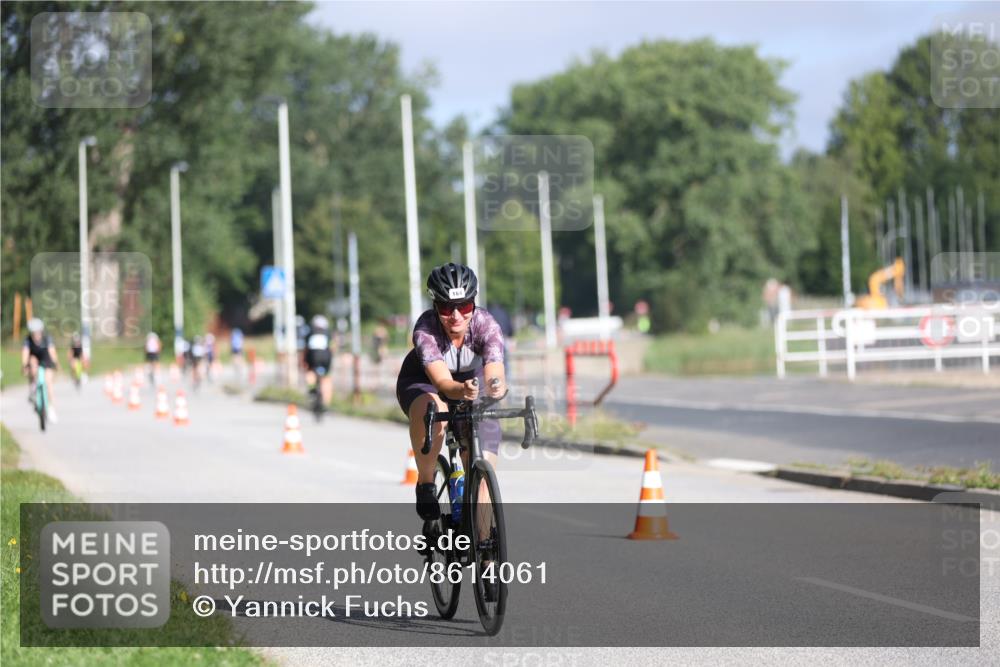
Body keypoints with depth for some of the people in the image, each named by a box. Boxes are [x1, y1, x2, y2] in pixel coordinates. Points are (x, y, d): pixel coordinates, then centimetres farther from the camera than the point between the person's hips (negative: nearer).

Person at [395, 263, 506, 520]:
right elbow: (442, 382, -46)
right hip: (421, 382, -2)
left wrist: (496, 386, -68)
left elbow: (494, 374, -44)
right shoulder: (425, 329, -33)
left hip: (472, 380, 2)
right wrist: (462, 390, -68)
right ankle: (425, 484, -17)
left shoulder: (486, 325, -30)